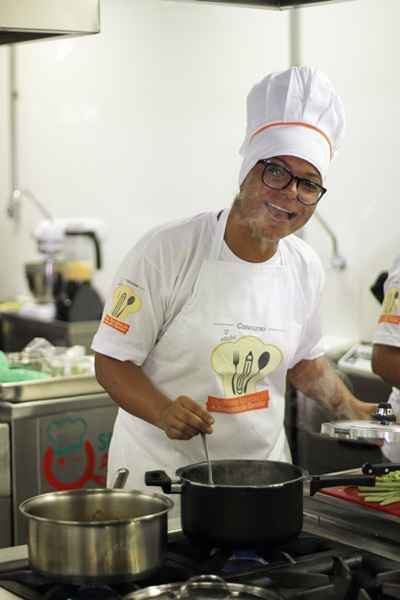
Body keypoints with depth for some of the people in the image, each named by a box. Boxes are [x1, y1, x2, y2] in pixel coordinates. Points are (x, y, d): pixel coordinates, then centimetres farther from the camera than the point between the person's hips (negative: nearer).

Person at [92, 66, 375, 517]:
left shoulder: (305, 268, 2)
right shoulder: (167, 251, -16)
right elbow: (112, 362, -13)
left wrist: (354, 410, 8)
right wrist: (164, 413, -29)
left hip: (263, 470, 5)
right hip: (163, 470, -4)